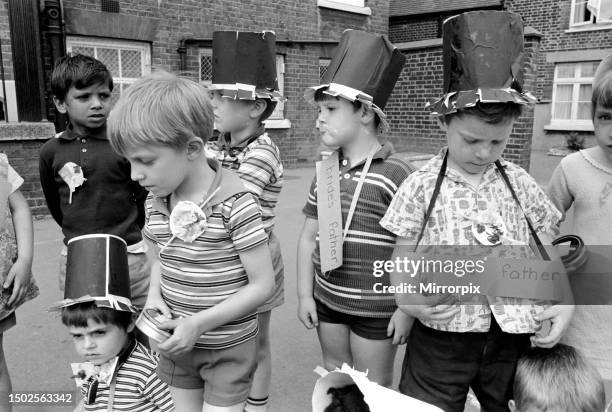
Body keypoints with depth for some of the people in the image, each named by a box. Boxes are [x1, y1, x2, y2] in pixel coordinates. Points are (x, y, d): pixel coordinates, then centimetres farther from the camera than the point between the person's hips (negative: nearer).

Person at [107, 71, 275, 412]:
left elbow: (263, 285, -19)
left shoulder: (235, 204, -23)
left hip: (229, 347, -5)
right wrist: (155, 294, -8)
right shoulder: (155, 201, -4)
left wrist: (200, 323, -23)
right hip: (177, 343, 6)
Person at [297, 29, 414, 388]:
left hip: (376, 308, -5)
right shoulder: (325, 172, 2)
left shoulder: (396, 174, -15)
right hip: (327, 300, 5)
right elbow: (309, 238, 8)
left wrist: (407, 307, -11)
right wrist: (305, 294, 6)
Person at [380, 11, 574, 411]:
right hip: (440, 338, -2)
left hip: (513, 337, 3)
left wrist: (565, 302, -3)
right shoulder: (421, 186, -8)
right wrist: (405, 297, -19)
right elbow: (401, 258, -2)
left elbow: (546, 253, 10)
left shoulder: (520, 183, -1)